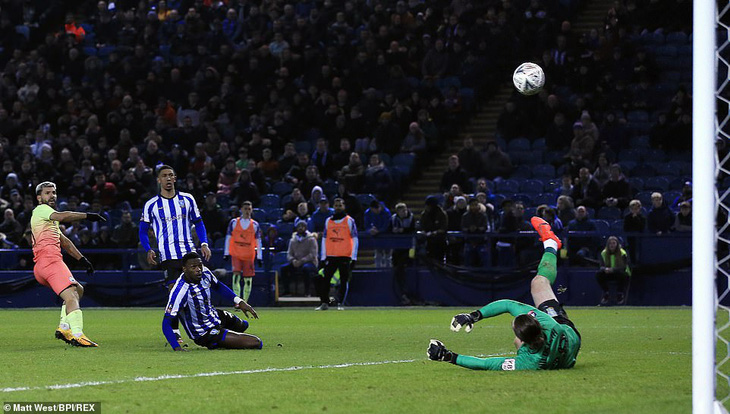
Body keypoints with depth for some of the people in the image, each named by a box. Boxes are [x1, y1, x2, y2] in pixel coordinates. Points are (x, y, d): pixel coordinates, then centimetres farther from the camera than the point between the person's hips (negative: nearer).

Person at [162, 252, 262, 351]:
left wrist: (239, 301, -1)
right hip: (205, 334, -9)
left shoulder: (205, 273, -13)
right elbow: (166, 323, -31)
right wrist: (176, 347, -43)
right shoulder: (180, 290, -35)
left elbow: (218, 287, 11)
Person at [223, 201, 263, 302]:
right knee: (236, 274, -19)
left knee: (248, 279, 3)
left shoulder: (255, 225, 7)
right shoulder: (234, 222, 4)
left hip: (249, 256, 2)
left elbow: (258, 242, 8)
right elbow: (228, 238, 5)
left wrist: (259, 257, 3)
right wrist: (226, 253, 0)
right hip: (235, 255, -2)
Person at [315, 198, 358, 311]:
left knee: (344, 280, -2)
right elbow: (324, 239, 12)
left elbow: (355, 239, 1)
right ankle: (324, 303, 4)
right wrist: (323, 257, 5)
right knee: (325, 279, -2)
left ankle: (341, 303, 3)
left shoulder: (350, 221, 3)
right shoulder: (328, 221, 12)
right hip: (330, 256, 3)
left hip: (345, 256, -3)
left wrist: (353, 257, -6)